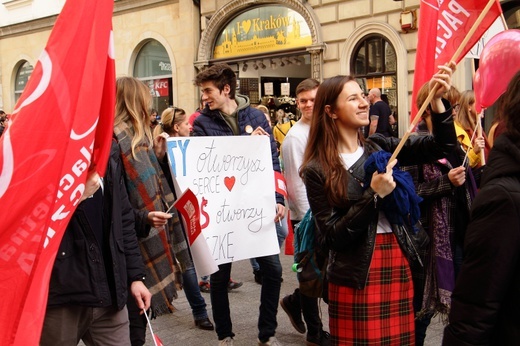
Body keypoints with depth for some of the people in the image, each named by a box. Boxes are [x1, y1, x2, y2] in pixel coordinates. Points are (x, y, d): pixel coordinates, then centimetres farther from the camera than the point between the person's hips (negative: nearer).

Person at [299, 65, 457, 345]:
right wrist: (374, 196, -19)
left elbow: (441, 146, -1)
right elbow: (331, 236, -12)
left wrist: (437, 100, -15)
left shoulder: (379, 147, 7)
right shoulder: (317, 170, -7)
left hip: (399, 263, 5)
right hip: (357, 275, -4)